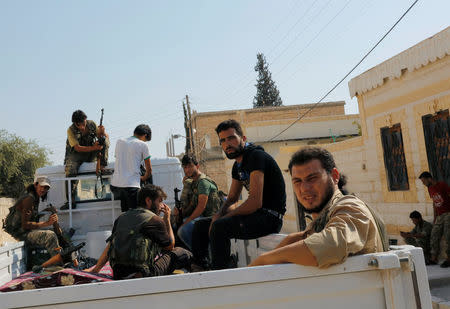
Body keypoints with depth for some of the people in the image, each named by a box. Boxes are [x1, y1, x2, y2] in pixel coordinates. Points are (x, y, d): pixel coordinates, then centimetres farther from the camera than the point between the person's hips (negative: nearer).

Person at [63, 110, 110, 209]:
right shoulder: (71, 130, -13)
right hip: (76, 154, -3)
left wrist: (101, 132, -27)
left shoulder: (92, 124, -3)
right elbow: (77, 148, -22)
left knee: (105, 140, -18)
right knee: (70, 170, -31)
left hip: (91, 154, 3)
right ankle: (71, 201, -27)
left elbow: (105, 136, -2)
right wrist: (93, 148, -38)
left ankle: (102, 167, -22)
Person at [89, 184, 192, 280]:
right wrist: (167, 220, 18)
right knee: (181, 253, 2)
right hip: (143, 274, -8)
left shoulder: (122, 217, 15)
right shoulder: (155, 220, -4)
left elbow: (109, 247, 19)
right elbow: (170, 246, 9)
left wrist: (95, 270, 29)